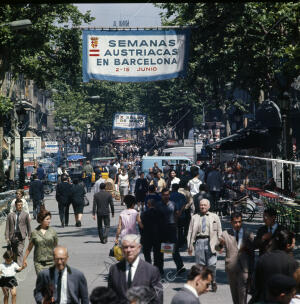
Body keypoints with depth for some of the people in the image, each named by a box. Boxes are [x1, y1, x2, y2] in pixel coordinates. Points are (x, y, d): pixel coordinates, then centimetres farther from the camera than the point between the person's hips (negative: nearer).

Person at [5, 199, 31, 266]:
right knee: (14, 253, 8)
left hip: (21, 236, -2)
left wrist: (29, 235, 10)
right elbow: (7, 227, 4)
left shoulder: (25, 215, 4)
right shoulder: (10, 215, 5)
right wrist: (7, 237, -2)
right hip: (13, 236, 2)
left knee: (19, 251, -14)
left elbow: (28, 226, 11)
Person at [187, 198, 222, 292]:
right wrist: (189, 246, 3)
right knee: (200, 264, 1)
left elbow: (219, 231, 11)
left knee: (212, 264, -8)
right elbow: (190, 232, 11)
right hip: (199, 242, 1)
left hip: (211, 242, -1)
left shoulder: (215, 217, 14)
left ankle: (213, 281, 11)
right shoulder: (194, 217, 15)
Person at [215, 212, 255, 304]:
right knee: (234, 292, 11)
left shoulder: (248, 235, 5)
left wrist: (251, 271, 7)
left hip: (244, 268, -2)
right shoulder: (225, 234, 5)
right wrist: (220, 244, -26)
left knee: (242, 291, -11)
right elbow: (217, 248, -1)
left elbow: (252, 252, 8)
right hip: (231, 268, 2)